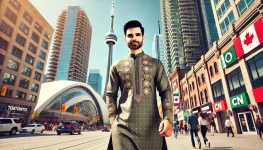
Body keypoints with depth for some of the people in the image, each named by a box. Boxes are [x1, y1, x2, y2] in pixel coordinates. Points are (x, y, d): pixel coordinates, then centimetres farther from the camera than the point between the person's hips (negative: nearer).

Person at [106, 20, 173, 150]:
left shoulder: (156, 64, 8)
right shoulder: (117, 66, 9)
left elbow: (165, 91, 3)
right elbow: (110, 95, 9)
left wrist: (168, 118, -11)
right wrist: (113, 121, -1)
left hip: (152, 126, 1)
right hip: (123, 127, 0)